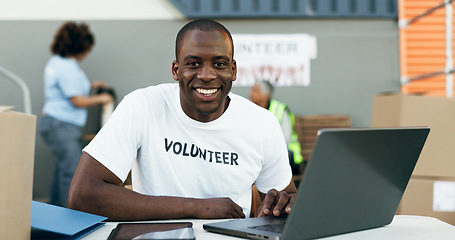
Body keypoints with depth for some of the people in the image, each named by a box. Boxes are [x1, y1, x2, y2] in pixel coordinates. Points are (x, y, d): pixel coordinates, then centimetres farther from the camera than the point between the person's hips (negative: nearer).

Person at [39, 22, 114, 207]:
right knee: (71, 173, -8)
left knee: (62, 171, 15)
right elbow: (78, 101, -18)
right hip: (62, 126, -11)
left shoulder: (56, 61, 14)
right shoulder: (67, 67, -18)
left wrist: (90, 86, 23)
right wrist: (100, 99, -3)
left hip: (55, 124, 11)